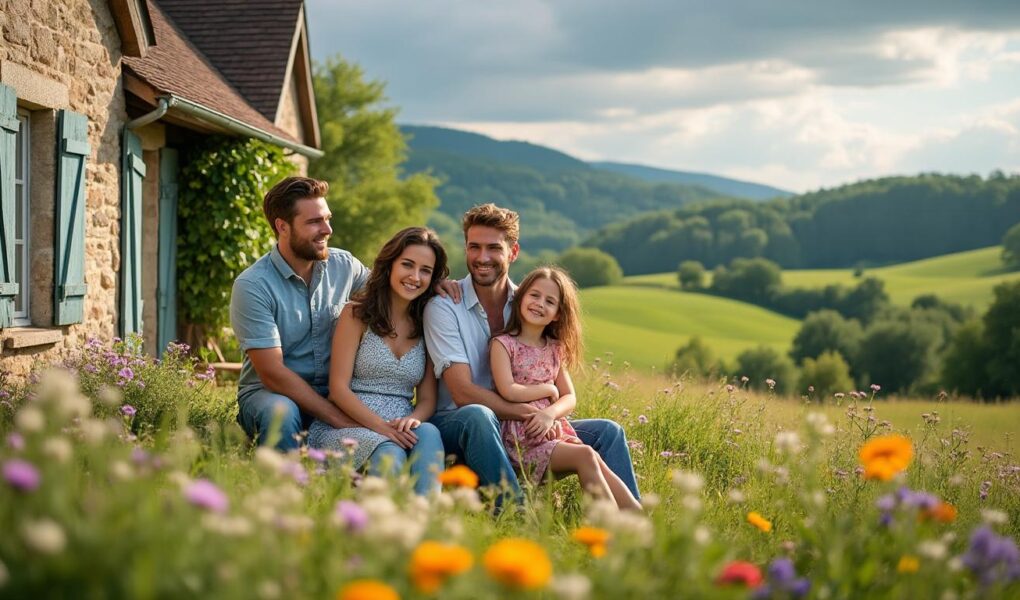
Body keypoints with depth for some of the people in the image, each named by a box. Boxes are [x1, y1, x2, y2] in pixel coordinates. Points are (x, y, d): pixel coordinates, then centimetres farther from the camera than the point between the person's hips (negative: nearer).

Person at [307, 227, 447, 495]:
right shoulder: (357, 313, 4)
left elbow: (427, 398, 11)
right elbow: (339, 389, -4)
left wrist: (413, 420, -14)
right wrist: (381, 427, -19)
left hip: (401, 429, 3)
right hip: (348, 425, -3)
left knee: (428, 434, -33)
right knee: (389, 454, -37)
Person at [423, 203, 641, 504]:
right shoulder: (444, 306, -10)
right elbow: (463, 393, -19)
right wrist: (533, 413, -23)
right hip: (454, 424, -5)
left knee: (607, 431, -5)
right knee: (478, 415, -39)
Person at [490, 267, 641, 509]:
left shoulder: (555, 348, 16)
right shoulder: (503, 343, -3)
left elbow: (569, 398, 11)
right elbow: (508, 391, -17)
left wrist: (551, 413, -12)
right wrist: (549, 390, -4)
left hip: (554, 429, 6)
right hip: (521, 437, -6)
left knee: (598, 464, -15)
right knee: (585, 456, -23)